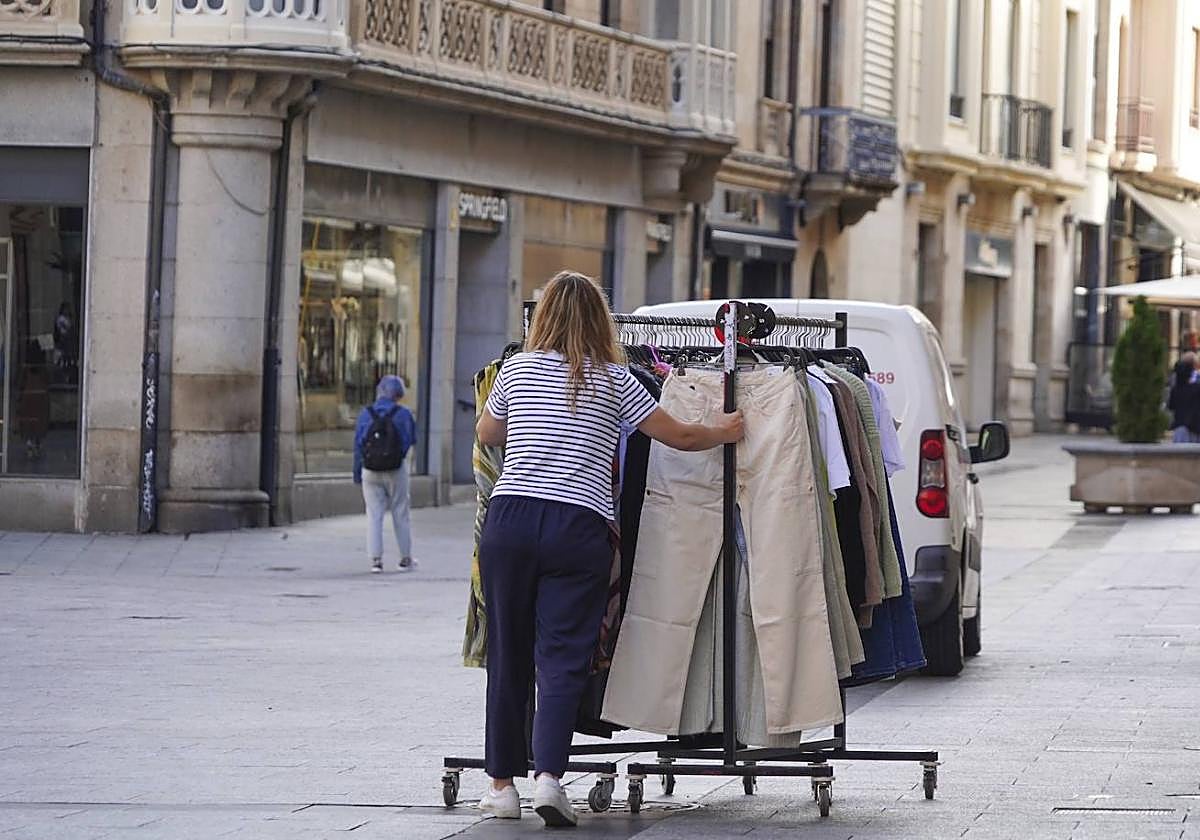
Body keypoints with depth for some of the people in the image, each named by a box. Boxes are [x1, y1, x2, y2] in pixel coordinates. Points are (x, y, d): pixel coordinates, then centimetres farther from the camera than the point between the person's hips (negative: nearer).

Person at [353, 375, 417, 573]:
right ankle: (405, 558, 18)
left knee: (374, 514, 5)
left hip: (370, 472, 1)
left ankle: (375, 559, -2)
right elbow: (412, 439, 4)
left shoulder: (365, 414, -2)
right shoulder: (403, 414, -7)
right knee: (400, 514, 11)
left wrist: (357, 473, 8)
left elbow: (358, 445, 1)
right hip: (396, 471, -1)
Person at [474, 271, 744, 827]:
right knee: (563, 658, -1)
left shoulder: (518, 369, 10)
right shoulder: (614, 380, 6)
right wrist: (727, 431, 32)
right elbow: (679, 436, 12)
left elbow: (486, 435, 27)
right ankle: (549, 775, -17)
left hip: (510, 517, 1)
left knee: (508, 655, 9)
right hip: (579, 527, -1)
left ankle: (502, 784, 13)